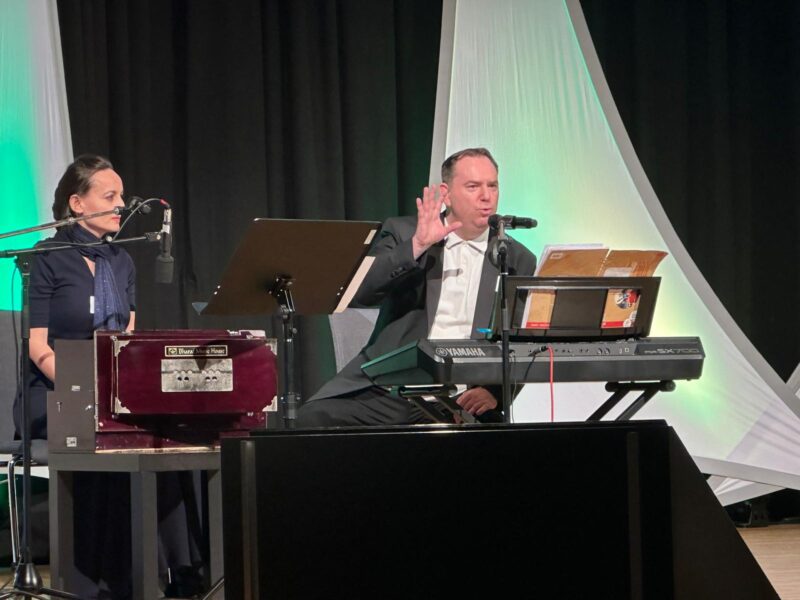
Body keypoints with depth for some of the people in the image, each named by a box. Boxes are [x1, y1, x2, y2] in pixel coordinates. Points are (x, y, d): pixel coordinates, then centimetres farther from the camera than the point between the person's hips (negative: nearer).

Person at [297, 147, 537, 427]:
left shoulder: (518, 260, 13)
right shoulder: (403, 234, 11)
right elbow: (362, 292, -4)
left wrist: (494, 389, -10)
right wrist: (417, 246, -13)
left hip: (463, 399, 0)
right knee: (313, 417, -24)